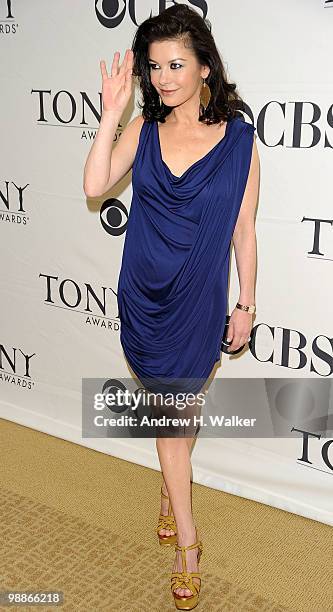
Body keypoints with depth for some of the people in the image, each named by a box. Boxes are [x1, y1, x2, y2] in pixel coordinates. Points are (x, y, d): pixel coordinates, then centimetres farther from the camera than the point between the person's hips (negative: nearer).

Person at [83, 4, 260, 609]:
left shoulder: (239, 138, -7)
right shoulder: (144, 128, -2)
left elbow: (244, 230, -3)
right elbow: (94, 185, -15)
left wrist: (246, 305, 0)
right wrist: (111, 114, -19)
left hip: (200, 298, -1)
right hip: (145, 295, 1)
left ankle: (171, 489, 45)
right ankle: (186, 538, 24)